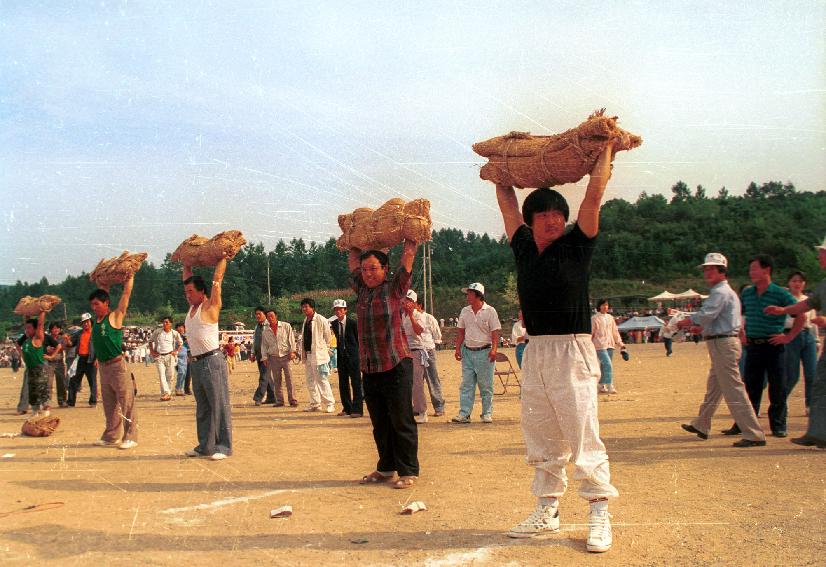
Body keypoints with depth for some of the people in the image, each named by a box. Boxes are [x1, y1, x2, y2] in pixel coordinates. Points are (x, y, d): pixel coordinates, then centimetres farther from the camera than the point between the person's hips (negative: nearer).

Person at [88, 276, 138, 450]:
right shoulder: (97, 319, 11)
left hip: (117, 366, -7)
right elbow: (102, 293, 25)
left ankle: (130, 437, -1)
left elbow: (126, 293, -8)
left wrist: (130, 276, -1)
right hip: (103, 367, 8)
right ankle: (111, 436, 21)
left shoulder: (115, 317, -7)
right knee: (109, 405, 13)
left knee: (126, 404, -3)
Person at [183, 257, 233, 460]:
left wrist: (223, 257, 0)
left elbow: (217, 278, -8)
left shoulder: (210, 307, -7)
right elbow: (188, 278, 24)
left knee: (219, 406, -4)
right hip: (196, 363, 8)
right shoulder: (192, 307, 13)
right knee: (202, 408, 12)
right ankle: (205, 446, 19)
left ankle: (223, 447, -2)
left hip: (213, 361, -8)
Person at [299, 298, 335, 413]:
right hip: (307, 355, 8)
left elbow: (328, 337, -7)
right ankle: (315, 403, 19)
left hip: (318, 355, -8)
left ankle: (330, 404, -2)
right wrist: (303, 353, 15)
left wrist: (325, 350, -1)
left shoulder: (321, 320, -11)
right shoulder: (305, 321, 14)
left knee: (322, 380, -8)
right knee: (310, 381, 11)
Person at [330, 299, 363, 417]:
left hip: (353, 355, -6)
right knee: (343, 384, 9)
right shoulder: (334, 324, 6)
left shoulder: (353, 322, -9)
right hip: (341, 355, 6)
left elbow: (359, 339, -3)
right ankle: (347, 408, 19)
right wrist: (340, 350, 6)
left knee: (356, 383, -4)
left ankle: (357, 409, -2)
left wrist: (357, 352, -4)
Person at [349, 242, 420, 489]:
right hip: (369, 368, 6)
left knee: (402, 422, -1)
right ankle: (386, 468, 25)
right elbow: (353, 257, 23)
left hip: (396, 366, -6)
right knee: (379, 423, 14)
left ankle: (408, 472, 7)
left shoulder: (394, 288, -1)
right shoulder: (362, 289, 14)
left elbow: (409, 253, -1)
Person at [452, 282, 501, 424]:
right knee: (466, 385, 2)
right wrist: (458, 349, 7)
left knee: (485, 385, 2)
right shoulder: (464, 311, 11)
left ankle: (487, 414, 10)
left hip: (484, 352, -4)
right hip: (467, 352, 5)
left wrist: (494, 349, -17)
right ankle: (464, 414, 2)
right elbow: (461, 332, 15)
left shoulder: (489, 311, -3)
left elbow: (495, 332, -6)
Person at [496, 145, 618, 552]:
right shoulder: (524, 247, 11)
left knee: (583, 438, -4)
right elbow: (506, 200, 21)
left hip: (571, 353, -5)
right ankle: (547, 511, 21)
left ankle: (598, 514, 4)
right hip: (535, 352, 5)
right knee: (541, 440, 11)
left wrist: (605, 147, 6)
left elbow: (594, 192, -3)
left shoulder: (576, 245, -1)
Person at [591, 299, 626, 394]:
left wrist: (620, 344, 14)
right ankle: (610, 386, -16)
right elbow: (591, 333, -2)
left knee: (604, 366, 9)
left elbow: (615, 331, 18)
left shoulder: (610, 317, 14)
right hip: (600, 345, -6)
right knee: (608, 364, -16)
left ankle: (602, 386, 17)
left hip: (610, 344, 6)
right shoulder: (594, 318, -2)